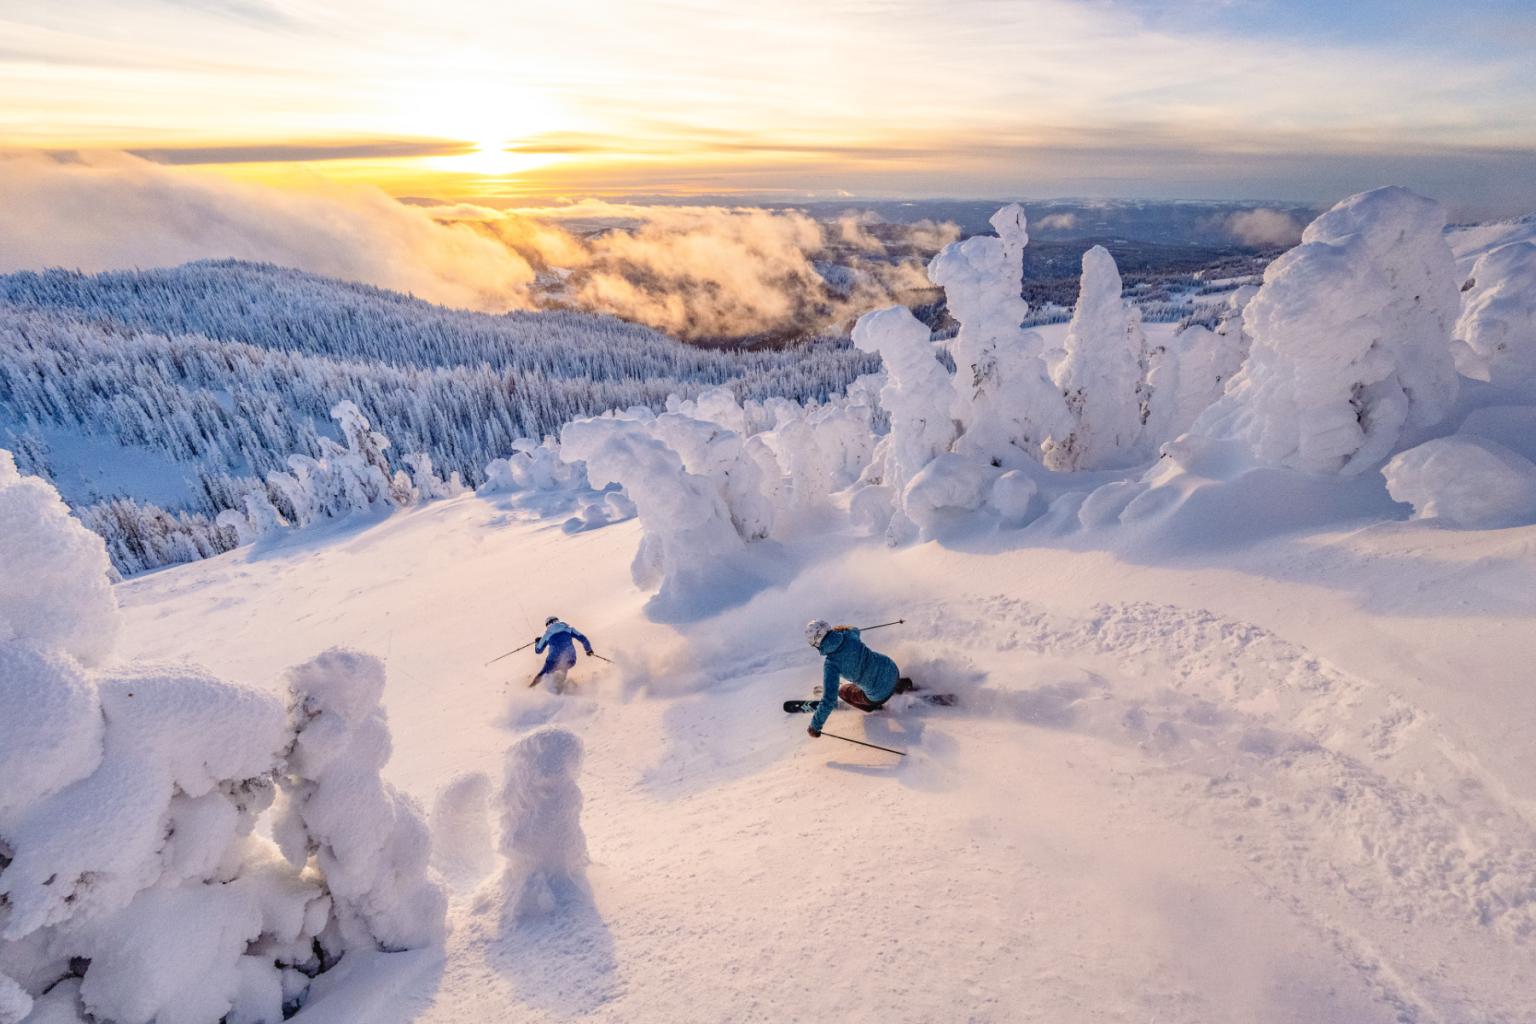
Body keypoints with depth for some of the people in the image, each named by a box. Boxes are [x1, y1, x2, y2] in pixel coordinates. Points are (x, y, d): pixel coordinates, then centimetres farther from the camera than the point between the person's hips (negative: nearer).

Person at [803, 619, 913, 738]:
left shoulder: (831, 664, -26)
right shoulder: (848, 635, -13)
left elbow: (829, 700, -27)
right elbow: (855, 631, 16)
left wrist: (815, 726, -18)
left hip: (880, 695, -5)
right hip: (892, 670, 5)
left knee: (843, 691, 22)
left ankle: (873, 707, 27)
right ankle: (902, 684, 38)